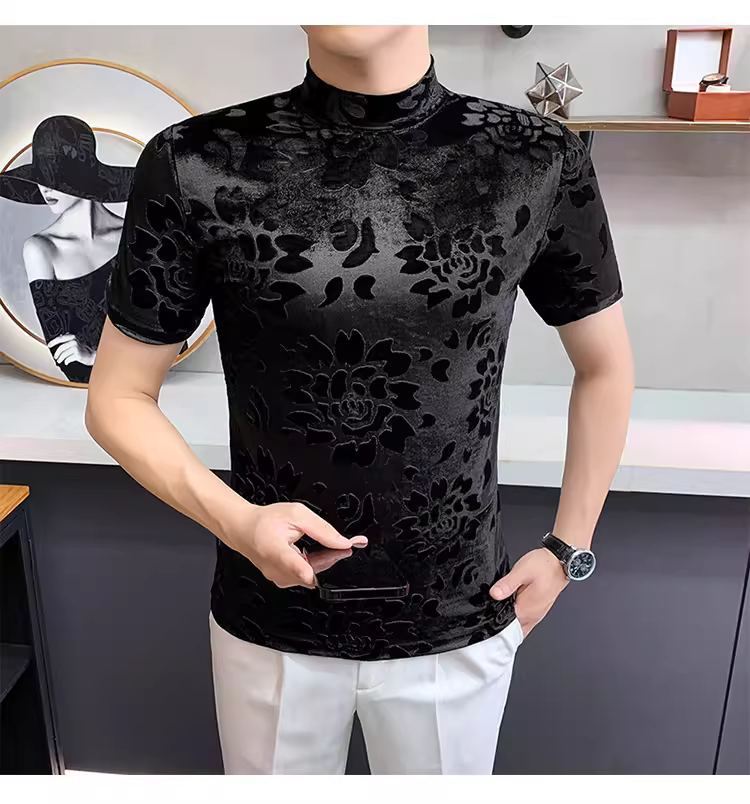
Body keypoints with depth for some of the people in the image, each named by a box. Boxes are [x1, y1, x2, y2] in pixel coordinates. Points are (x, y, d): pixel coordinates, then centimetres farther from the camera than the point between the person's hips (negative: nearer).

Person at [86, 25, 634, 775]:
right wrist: (231, 518, -19)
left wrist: (567, 549, 3)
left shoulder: (538, 163, -9)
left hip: (458, 626, 1)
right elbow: (117, 398, -4)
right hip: (270, 622, 0)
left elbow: (605, 367, 5)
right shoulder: (194, 166, -12)